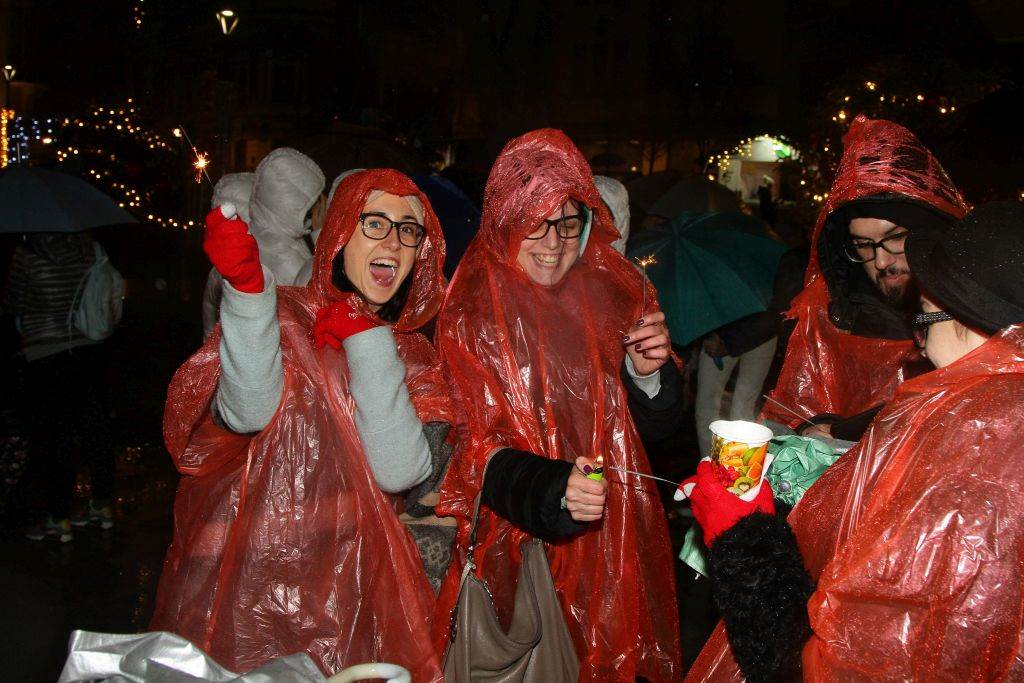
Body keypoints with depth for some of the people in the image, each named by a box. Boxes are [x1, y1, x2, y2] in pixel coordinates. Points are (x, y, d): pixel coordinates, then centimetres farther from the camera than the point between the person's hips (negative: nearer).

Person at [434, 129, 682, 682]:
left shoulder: (612, 288, -3)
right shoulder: (473, 313, -12)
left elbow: (657, 424, 2)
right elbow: (480, 449, -16)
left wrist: (647, 373, -19)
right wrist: (554, 491, -34)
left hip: (618, 534, 3)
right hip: (523, 539, -3)